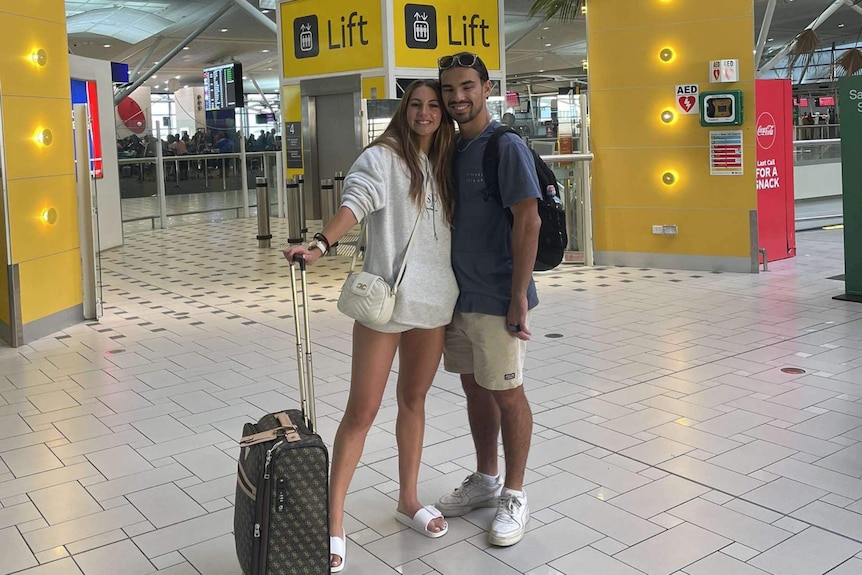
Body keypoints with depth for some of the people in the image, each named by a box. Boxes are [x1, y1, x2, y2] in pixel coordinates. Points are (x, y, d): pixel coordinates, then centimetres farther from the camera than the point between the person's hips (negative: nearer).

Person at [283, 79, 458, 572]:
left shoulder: (445, 165, 14)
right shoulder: (383, 158, -2)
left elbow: (457, 227, 16)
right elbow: (356, 202, -19)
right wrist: (321, 245, -35)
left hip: (436, 298, 5)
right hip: (386, 296, -5)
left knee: (414, 399, 15)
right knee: (362, 410, -3)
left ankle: (409, 500, 29)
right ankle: (334, 519, 4)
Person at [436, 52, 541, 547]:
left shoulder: (506, 147, -12)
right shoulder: (452, 150, 11)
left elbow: (528, 223, -17)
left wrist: (519, 297, -20)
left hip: (497, 298, -7)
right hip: (459, 295, 8)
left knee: (506, 393, 3)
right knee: (474, 387, 16)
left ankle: (514, 497, 17)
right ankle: (485, 480, 32)